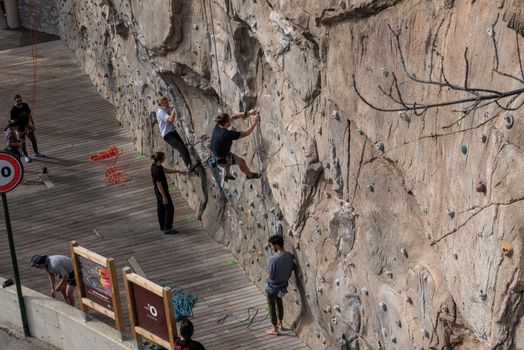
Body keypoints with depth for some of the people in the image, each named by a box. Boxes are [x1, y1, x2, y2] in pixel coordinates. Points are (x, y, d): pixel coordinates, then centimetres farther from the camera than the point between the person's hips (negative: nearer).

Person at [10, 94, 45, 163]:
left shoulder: (25, 105, -8)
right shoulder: (13, 110, -20)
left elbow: (30, 115, 3)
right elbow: (13, 121, -15)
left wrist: (33, 125, 3)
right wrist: (17, 131, -19)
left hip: (27, 125, 4)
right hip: (20, 128, -4)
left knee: (33, 139, 14)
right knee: (22, 142, 7)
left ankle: (36, 153, 34)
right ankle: (26, 156, 23)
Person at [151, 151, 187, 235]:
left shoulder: (154, 165, -2)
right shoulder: (157, 171, -30)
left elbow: (167, 170, 10)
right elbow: (159, 184, -26)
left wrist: (178, 171, 10)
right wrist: (164, 197, -21)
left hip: (157, 191, 10)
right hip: (162, 191, -10)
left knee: (160, 208, 21)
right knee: (169, 209, 1)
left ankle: (163, 226, 35)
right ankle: (167, 229, 5)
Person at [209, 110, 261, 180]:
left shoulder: (217, 126, -17)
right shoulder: (228, 134, -37)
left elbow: (233, 117, -4)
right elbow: (246, 133, -24)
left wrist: (248, 113, -5)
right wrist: (255, 122, -13)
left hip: (213, 153, 7)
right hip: (221, 160, -7)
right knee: (242, 162, 19)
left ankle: (228, 174, 56)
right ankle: (249, 174, 48)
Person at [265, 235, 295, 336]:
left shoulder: (273, 258, -31)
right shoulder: (290, 256, -12)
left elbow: (270, 276, -25)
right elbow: (291, 269, 2)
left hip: (273, 286, -6)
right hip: (283, 284, 6)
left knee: (272, 306, 14)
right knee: (279, 302, 29)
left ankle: (275, 329, 26)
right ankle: (280, 323, 46)